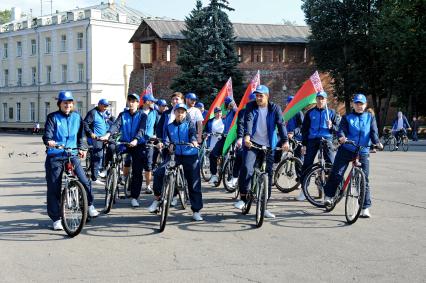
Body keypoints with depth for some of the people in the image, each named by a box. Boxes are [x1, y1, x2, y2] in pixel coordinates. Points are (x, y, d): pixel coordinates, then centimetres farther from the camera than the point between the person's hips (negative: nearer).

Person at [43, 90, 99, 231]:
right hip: (55, 156, -2)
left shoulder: (77, 117, 9)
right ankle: (56, 219, 13)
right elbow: (47, 134, -13)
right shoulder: (53, 118, -2)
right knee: (54, 188, 1)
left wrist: (81, 148, 8)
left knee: (85, 181, -12)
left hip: (72, 155, 2)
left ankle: (89, 205, 15)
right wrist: (49, 142, -34)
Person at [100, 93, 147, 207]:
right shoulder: (123, 114, 7)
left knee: (137, 172, -3)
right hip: (124, 142, 2)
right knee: (111, 148, -31)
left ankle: (134, 197, 6)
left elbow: (142, 129, -16)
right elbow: (116, 125, -9)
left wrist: (135, 140, -36)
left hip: (138, 145, -2)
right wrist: (108, 135, -29)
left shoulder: (142, 115, -1)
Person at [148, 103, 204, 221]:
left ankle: (196, 211, 6)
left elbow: (193, 133, -11)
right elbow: (167, 139, 6)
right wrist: (162, 144, -18)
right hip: (174, 154, 2)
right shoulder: (169, 127, 16)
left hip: (190, 155, -2)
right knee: (158, 173, -18)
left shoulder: (189, 124, 8)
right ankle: (157, 199, 0)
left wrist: (194, 141, -34)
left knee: (194, 183, -3)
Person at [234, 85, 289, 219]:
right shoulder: (251, 106, 2)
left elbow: (281, 124, -8)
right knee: (247, 168, -23)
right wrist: (247, 135, -32)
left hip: (268, 146, 2)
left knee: (268, 175, 3)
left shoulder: (275, 108, 3)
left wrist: (285, 140, -22)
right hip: (252, 143, -1)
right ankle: (243, 198, -6)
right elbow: (248, 121, -13)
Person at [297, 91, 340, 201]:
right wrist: (304, 144, 4)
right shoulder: (310, 113, 11)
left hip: (326, 139, -1)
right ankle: (303, 190, 5)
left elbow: (337, 128, 10)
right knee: (306, 164, -2)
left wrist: (331, 126, -13)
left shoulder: (331, 112, 10)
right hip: (312, 140, 1)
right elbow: (304, 129, 11)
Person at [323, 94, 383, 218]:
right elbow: (342, 129, -8)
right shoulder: (347, 117, 7)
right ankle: (329, 195, 12)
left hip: (363, 152, 1)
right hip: (346, 150, -1)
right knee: (336, 174, -10)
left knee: (364, 179, -2)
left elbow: (374, 132, -1)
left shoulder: (370, 118, 11)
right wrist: (341, 137, -31)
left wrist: (377, 142, -22)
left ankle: (365, 207, 4)